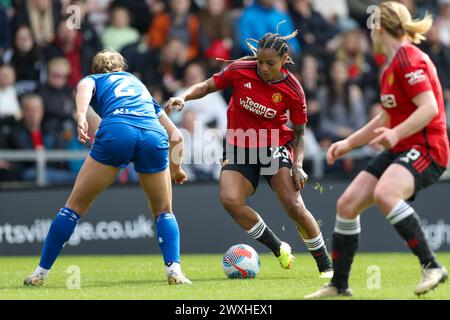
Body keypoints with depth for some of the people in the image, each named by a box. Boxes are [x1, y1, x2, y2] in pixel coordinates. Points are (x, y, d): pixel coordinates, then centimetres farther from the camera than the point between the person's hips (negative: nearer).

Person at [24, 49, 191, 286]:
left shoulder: (95, 80, 30)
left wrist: (81, 116, -18)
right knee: (164, 211, 21)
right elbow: (175, 134, 39)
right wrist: (175, 168, 54)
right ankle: (174, 271, 0)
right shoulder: (138, 84, 40)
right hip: (154, 136, 3)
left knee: (75, 206, 11)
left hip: (116, 131, -3)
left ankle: (41, 272, 14)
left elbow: (85, 86, 0)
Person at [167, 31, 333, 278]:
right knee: (230, 200, -23)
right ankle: (279, 249, -3)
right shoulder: (239, 71, -10)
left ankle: (326, 265, 0)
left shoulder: (293, 90, -11)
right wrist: (183, 97, -15)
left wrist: (298, 166, -14)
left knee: (294, 206, -18)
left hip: (275, 147, -2)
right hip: (239, 148, 2)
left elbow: (299, 132, -1)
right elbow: (208, 86, 4)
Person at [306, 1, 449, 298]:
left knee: (384, 193, -36)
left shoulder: (408, 59, -13)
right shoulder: (393, 65, 18)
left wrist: (396, 134, -37)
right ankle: (339, 284, 13)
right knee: (347, 203, 1)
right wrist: (349, 143, 23)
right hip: (399, 150, 10)